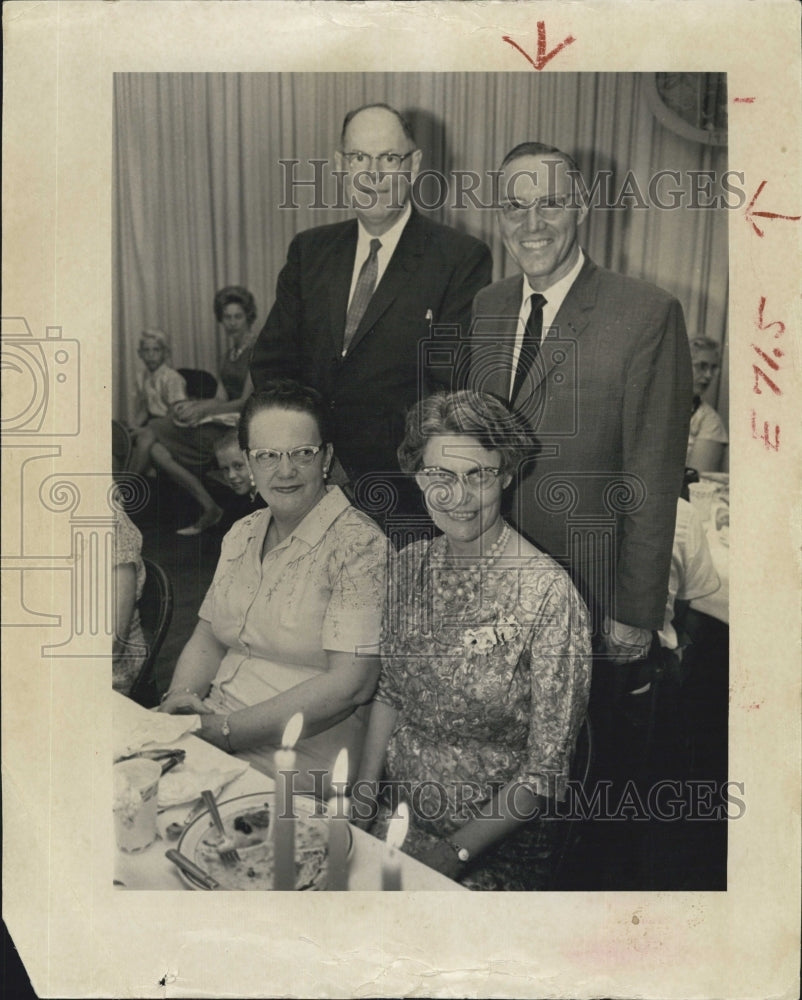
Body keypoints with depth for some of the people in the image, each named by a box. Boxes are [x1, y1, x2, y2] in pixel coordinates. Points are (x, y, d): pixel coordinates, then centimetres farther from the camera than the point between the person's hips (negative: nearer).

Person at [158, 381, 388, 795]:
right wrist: (179, 700, -4)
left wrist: (226, 729, -18)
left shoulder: (359, 545, -12)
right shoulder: (241, 534, 12)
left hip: (298, 772, -7)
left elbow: (349, 685, -18)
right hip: (210, 741, 7)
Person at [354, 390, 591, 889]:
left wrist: (455, 851, -14)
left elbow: (548, 767, -13)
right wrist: (364, 792, -1)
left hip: (497, 842, -4)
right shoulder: (409, 566, 0)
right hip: (397, 807, 5)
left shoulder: (549, 594, -18)